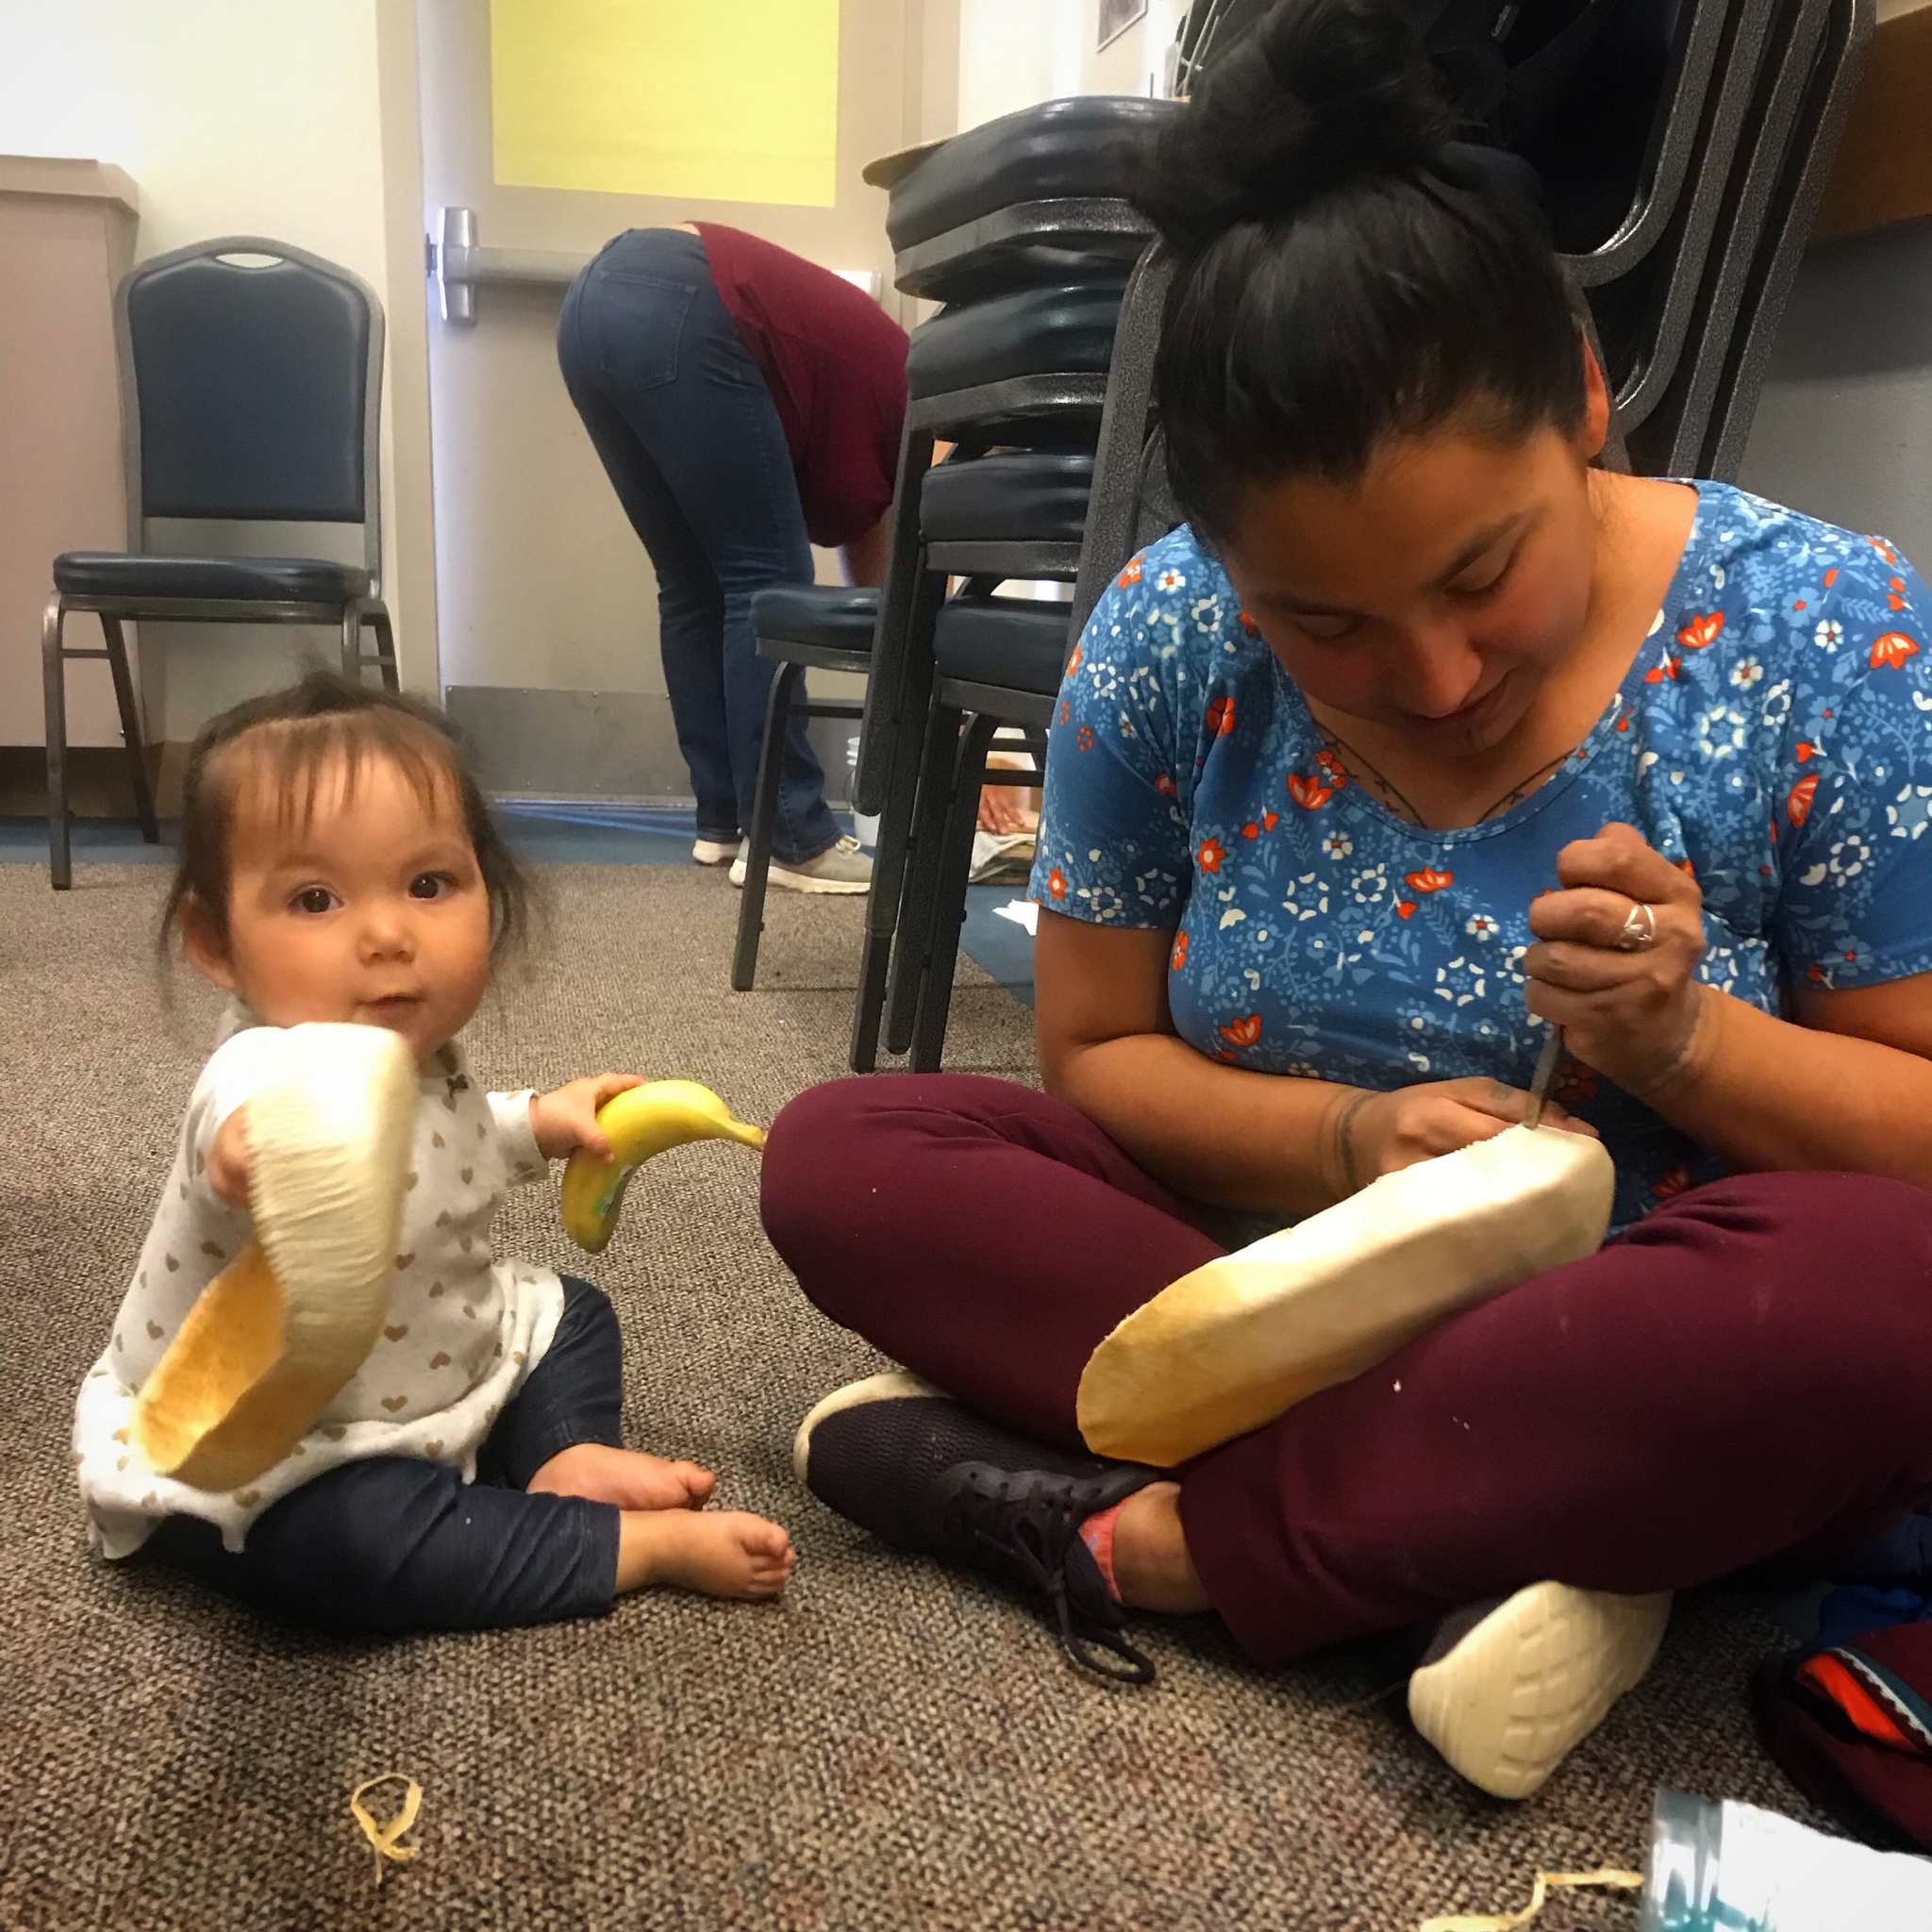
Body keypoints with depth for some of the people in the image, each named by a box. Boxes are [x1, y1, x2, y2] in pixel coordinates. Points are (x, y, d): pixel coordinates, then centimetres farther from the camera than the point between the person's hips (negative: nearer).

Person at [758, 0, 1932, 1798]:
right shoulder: (1167, 641, -10)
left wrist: (1686, 1040, -27)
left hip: (1655, 1381, -1)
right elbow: (1097, 1053, -3)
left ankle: (1141, 1531, -21)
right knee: (837, 1156, -14)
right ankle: (1475, 1536, -22)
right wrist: (1339, 1140, -21)